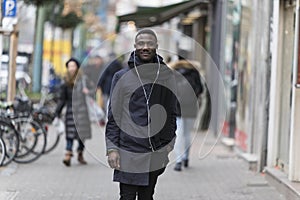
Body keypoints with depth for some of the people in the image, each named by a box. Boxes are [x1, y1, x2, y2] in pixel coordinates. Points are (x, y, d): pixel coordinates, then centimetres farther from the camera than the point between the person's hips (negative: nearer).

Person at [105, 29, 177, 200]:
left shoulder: (167, 75, 7)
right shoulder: (122, 76, 2)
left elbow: (172, 113, 12)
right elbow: (113, 115, 2)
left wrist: (169, 144, 6)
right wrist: (112, 148, -5)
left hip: (156, 154, 2)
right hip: (128, 152, -2)